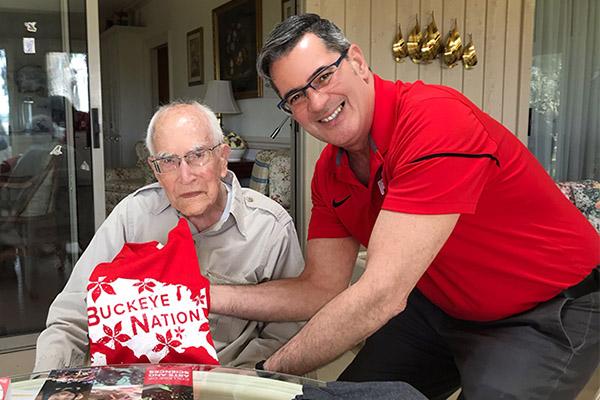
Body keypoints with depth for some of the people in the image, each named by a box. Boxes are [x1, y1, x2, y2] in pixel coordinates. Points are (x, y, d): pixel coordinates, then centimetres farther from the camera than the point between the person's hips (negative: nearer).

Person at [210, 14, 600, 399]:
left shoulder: (434, 120, -32)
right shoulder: (330, 174, -6)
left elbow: (381, 296, -35)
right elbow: (322, 289, -2)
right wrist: (211, 295, -11)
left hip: (549, 312, -6)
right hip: (440, 304, 6)